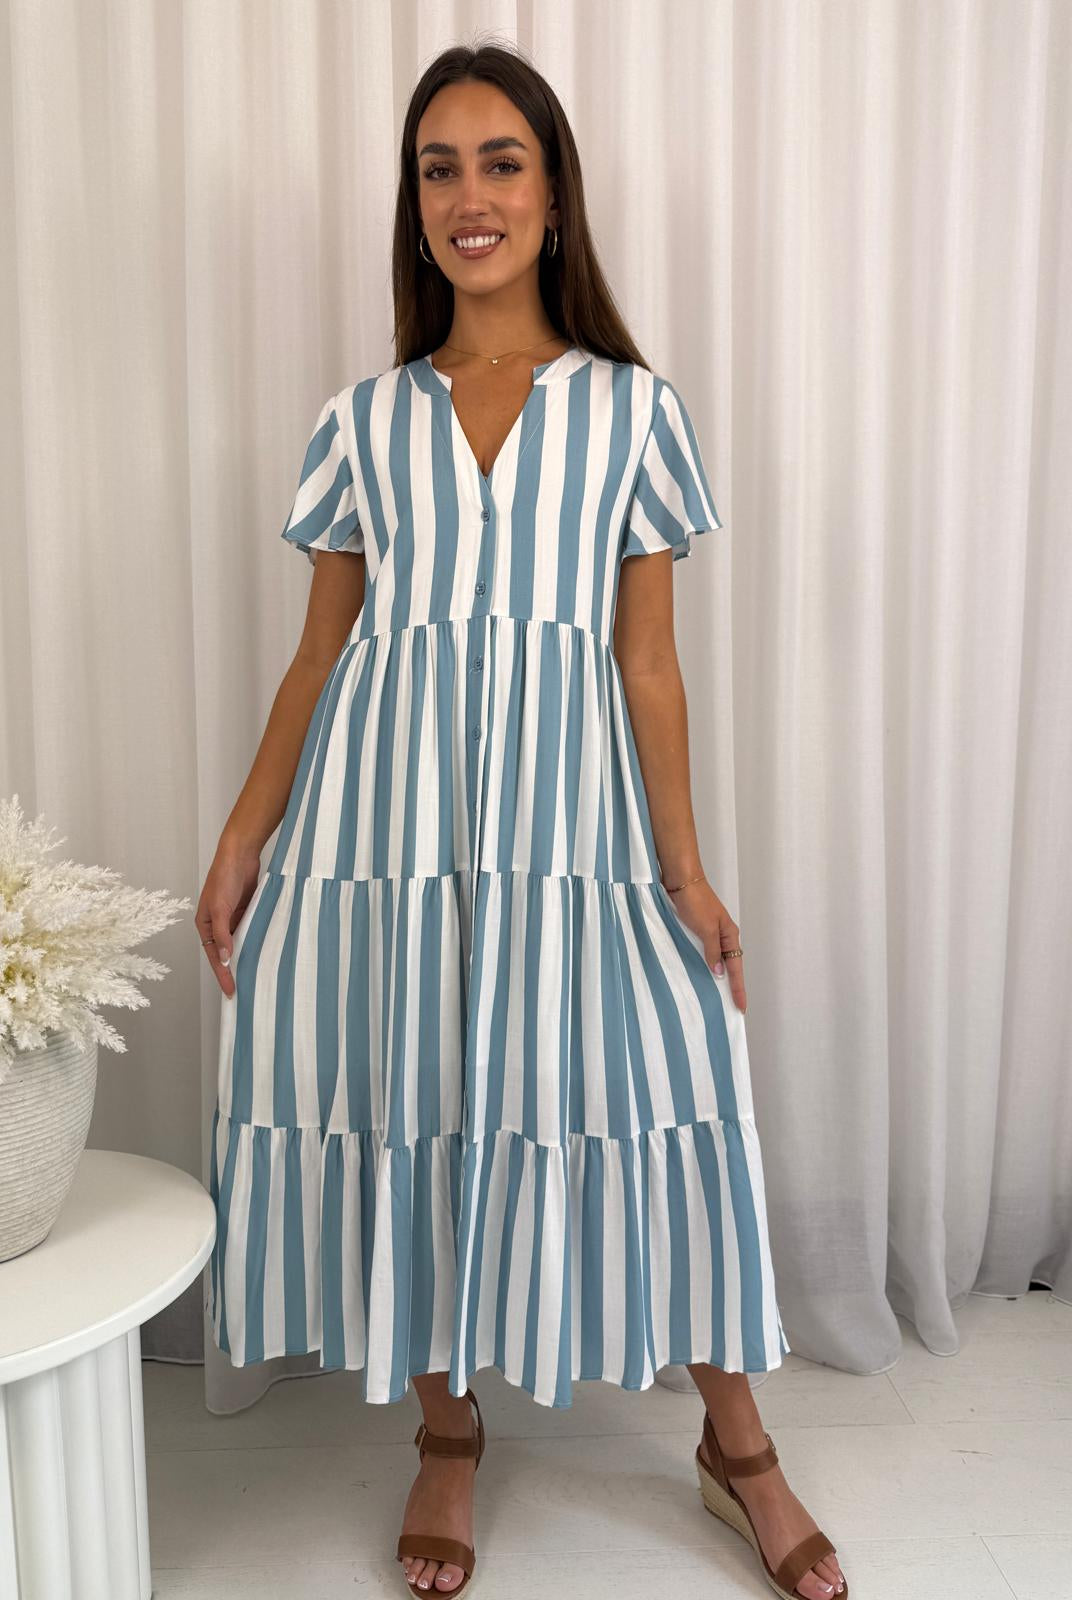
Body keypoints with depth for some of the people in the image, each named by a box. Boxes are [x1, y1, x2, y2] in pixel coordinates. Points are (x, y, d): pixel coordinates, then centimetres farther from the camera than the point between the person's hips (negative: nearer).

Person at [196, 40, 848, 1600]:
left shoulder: (633, 407, 7)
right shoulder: (363, 418, 10)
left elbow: (648, 659, 3)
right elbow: (322, 652, 10)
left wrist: (685, 867, -2)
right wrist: (240, 843, 5)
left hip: (565, 811, -1)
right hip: (384, 812, 2)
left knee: (657, 1088, -2)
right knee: (410, 1102, 6)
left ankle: (736, 1442, 22)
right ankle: (446, 1433, 30)